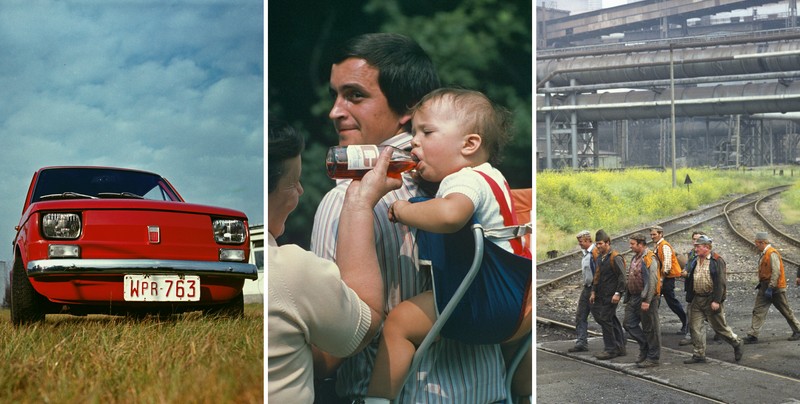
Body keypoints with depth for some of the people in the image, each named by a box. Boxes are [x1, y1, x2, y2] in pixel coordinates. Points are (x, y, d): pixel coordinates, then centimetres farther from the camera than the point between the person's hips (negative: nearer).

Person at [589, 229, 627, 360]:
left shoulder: (615, 257, -14)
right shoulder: (599, 257, 14)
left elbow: (622, 276, -17)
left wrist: (618, 293, -20)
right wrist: (593, 292, 14)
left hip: (611, 295, -9)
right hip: (601, 295, 9)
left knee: (605, 319, -7)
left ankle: (610, 350, 2)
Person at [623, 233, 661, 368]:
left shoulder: (649, 258, -16)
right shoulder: (635, 258, 14)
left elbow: (651, 281, -23)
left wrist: (646, 300, -25)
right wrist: (627, 299, 19)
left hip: (645, 298, -9)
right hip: (634, 298, 10)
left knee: (650, 328, 0)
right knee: (629, 323, 9)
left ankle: (653, 358, 8)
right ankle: (645, 346, 22)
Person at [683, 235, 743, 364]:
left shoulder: (717, 261, -12)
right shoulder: (695, 262, 11)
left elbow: (720, 282, -16)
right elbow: (690, 280, 18)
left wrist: (716, 301, -21)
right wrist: (690, 298, 14)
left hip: (711, 300, -7)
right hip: (697, 299, 7)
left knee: (719, 326, 4)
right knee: (696, 327, 3)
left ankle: (737, 343, 26)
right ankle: (698, 354, 9)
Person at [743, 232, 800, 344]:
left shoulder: (772, 254, -18)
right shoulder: (763, 254, 12)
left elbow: (776, 272, -23)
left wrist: (770, 288, -25)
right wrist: (761, 283, 16)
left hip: (775, 288, -9)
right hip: (765, 287, 9)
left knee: (785, 311, 4)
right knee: (758, 311, 1)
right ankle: (753, 335, -2)